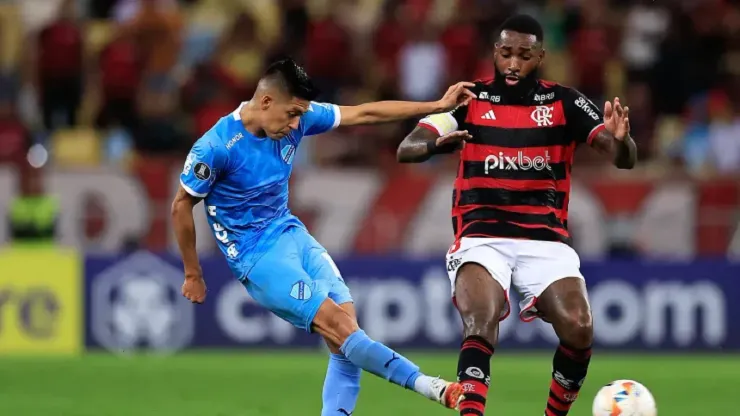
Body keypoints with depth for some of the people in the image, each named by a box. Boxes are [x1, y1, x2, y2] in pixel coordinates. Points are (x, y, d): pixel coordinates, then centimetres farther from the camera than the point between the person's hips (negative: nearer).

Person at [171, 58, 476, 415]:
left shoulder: (297, 117, -4)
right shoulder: (216, 147, -21)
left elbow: (366, 114, 2)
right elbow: (182, 207, -9)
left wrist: (439, 106, 1)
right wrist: (192, 275, -2)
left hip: (293, 235, 7)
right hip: (257, 256, -7)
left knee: (346, 322, -9)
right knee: (339, 326, -19)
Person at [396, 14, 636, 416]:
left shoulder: (564, 103, 3)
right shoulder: (469, 100, 2)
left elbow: (624, 158, -5)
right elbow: (405, 149, -8)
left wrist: (619, 140, -30)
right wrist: (434, 143, -32)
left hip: (546, 241, 1)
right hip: (482, 239, -1)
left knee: (579, 331, -18)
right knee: (480, 328, -28)